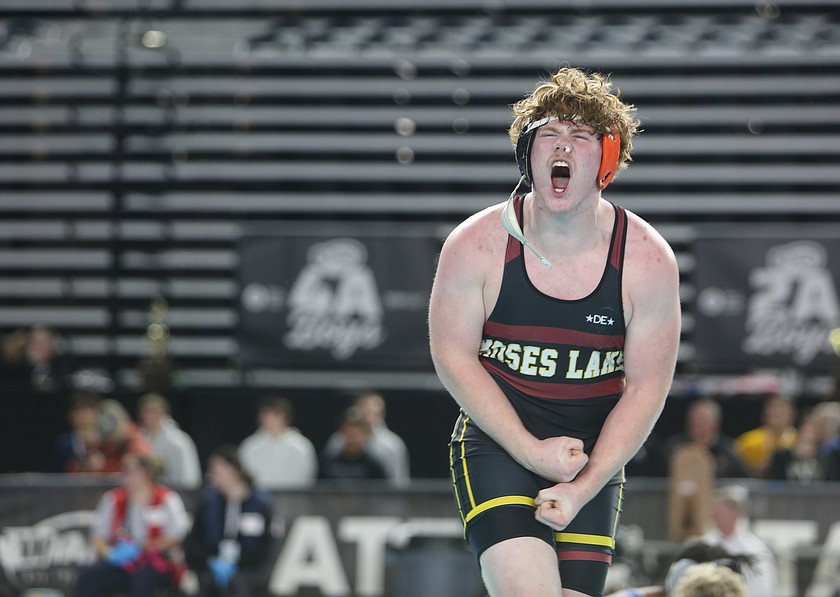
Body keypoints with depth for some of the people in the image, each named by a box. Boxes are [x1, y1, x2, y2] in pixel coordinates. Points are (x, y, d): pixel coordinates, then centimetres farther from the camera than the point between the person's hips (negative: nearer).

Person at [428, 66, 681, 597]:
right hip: (497, 441, -2)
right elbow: (453, 357, -5)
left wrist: (583, 487, -12)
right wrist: (533, 452, -13)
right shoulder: (477, 245, -10)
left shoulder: (647, 259, -9)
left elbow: (647, 388, -4)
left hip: (595, 456, 2)